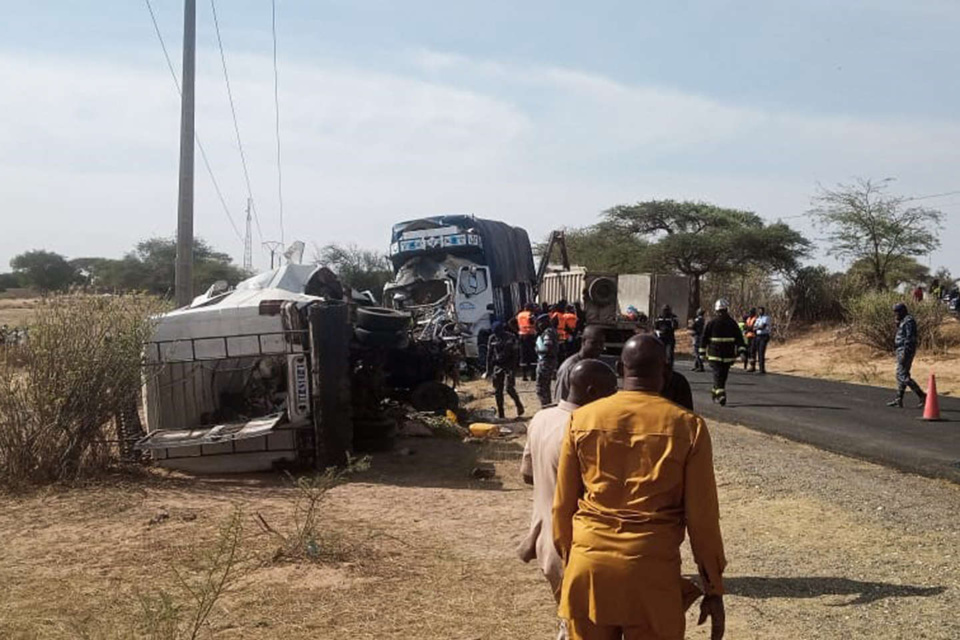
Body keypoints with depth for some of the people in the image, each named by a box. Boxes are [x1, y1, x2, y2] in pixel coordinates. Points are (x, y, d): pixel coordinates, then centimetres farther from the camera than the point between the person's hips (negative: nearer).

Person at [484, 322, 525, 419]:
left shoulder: (510, 338, -6)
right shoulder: (492, 339, 5)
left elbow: (515, 354, -6)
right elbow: (489, 355, 10)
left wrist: (513, 368, -13)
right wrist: (489, 370, 8)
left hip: (509, 366, -4)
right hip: (497, 366, 4)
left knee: (509, 388, -14)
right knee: (497, 391, 3)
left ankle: (519, 405, 11)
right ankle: (500, 413, 11)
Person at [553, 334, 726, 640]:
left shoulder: (582, 419, 1)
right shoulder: (688, 426, -5)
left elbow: (563, 505, 7)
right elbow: (702, 516, -3)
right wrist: (713, 588, 6)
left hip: (588, 564, 2)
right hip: (652, 569, -2)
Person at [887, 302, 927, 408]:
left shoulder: (908, 321, -15)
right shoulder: (903, 321, 17)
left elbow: (909, 339, -21)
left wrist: (904, 355, -24)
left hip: (905, 351, -11)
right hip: (902, 351, 11)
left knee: (903, 376, -11)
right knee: (900, 375, 11)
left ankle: (922, 396, -11)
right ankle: (898, 399, 13)